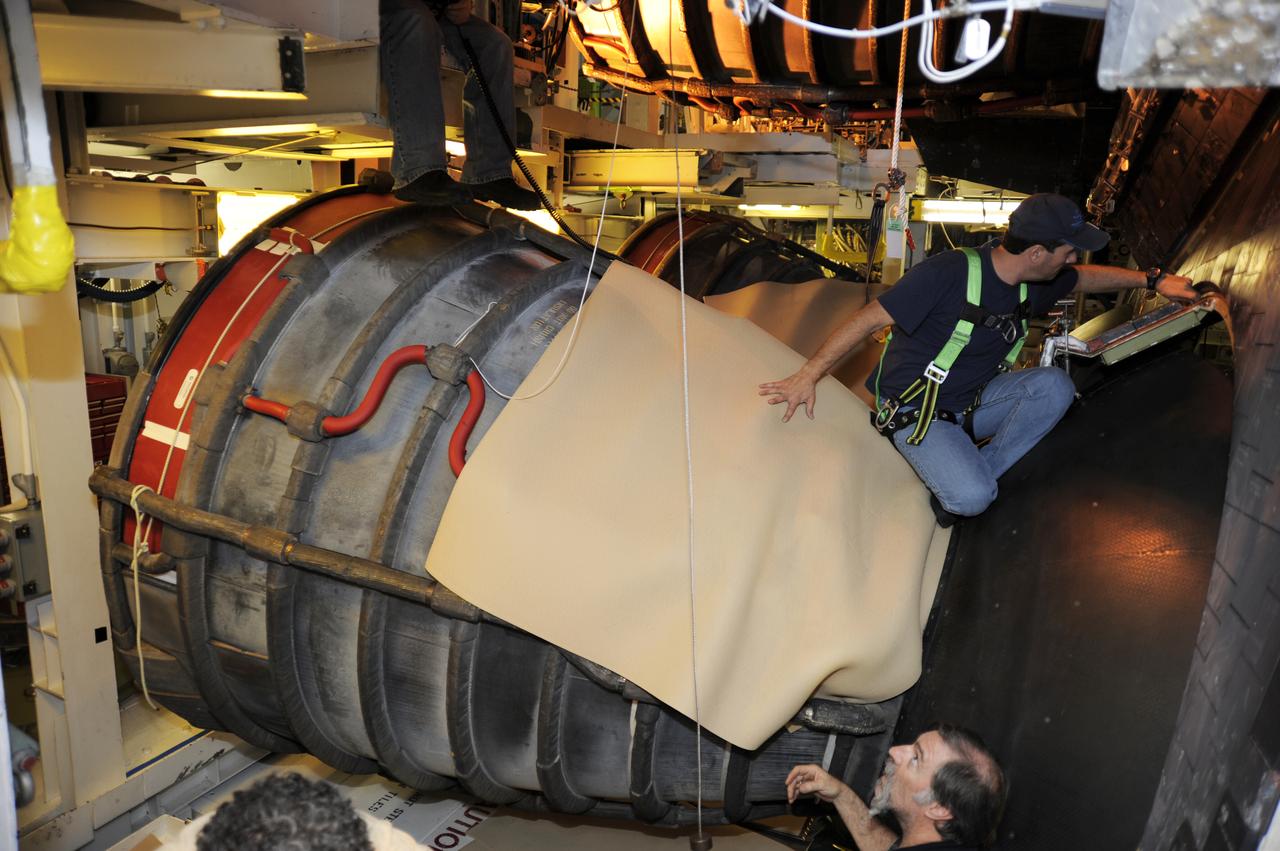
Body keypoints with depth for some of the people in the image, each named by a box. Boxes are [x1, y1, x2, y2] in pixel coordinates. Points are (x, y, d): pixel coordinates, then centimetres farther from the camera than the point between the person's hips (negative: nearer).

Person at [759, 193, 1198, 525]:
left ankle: (970, 473, -11)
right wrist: (807, 376, -27)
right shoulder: (949, 273, -25)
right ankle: (950, 487, 8)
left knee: (1055, 385, -17)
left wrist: (1154, 280, 18)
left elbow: (1086, 277, 22)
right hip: (916, 412, -7)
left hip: (972, 403, 7)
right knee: (972, 497, -29)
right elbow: (869, 319, -24)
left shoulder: (1031, 285, -1)